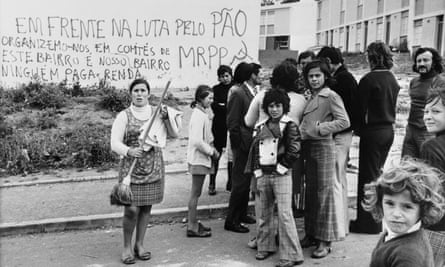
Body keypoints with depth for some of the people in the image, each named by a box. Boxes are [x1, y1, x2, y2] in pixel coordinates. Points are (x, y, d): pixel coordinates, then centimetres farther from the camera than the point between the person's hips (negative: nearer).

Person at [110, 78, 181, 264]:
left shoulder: (157, 113, 7)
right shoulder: (124, 116, -2)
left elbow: (174, 134, 6)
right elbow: (115, 143, -7)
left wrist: (167, 118, -10)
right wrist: (128, 151, -26)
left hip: (154, 168, 3)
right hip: (131, 168, -3)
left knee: (146, 208, 9)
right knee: (131, 209, -7)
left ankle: (139, 245, 24)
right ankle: (127, 247, 13)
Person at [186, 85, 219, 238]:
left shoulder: (203, 113, 12)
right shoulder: (199, 115, -18)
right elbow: (197, 141, -24)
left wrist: (213, 149, 7)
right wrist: (212, 152, -14)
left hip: (201, 158, 10)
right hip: (198, 159, -10)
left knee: (196, 193, 15)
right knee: (195, 194, -2)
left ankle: (193, 224, 25)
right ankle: (192, 228, 7)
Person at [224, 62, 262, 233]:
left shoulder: (254, 93, 10)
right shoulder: (238, 94, -15)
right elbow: (232, 124, -16)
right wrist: (242, 145, -15)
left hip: (252, 146, 8)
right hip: (243, 146, -8)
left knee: (247, 182, 16)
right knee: (240, 183, -3)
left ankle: (241, 214, 30)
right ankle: (231, 221, 8)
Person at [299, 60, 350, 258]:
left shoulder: (331, 96, -6)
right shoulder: (311, 97, 15)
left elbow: (344, 121, -13)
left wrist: (321, 128, -16)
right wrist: (302, 131, 2)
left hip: (323, 146, -7)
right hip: (308, 147, 7)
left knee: (325, 191, -2)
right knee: (310, 191, 12)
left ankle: (325, 241, 5)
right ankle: (311, 234, 24)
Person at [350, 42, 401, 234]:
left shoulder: (369, 79, -17)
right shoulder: (392, 79, 7)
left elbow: (361, 108, -14)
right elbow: (392, 105, 11)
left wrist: (359, 129, -2)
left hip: (373, 131, -8)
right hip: (388, 130, 8)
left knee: (368, 176, 1)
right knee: (377, 173, 19)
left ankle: (368, 222, 9)